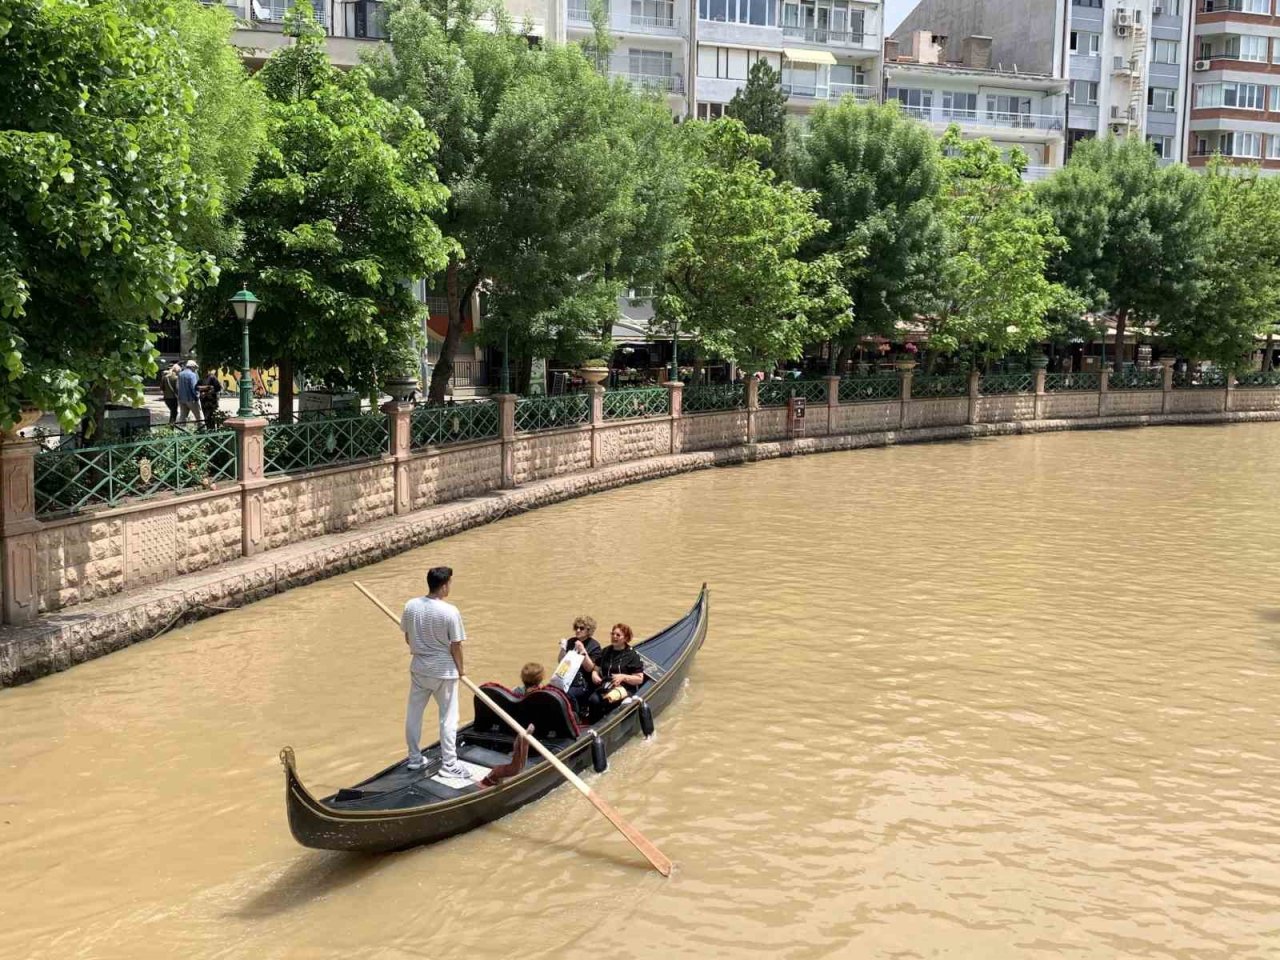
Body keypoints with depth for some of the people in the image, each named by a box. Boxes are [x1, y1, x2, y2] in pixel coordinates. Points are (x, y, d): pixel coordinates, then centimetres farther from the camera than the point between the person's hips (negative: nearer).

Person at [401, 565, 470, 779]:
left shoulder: (411, 606, -7)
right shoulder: (450, 612, -21)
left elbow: (408, 638, 4)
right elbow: (456, 646, -14)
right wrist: (460, 668, 2)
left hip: (419, 668, 5)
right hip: (444, 671, -5)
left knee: (414, 714, 18)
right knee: (448, 718, 7)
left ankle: (414, 758, 30)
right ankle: (448, 764, 12)